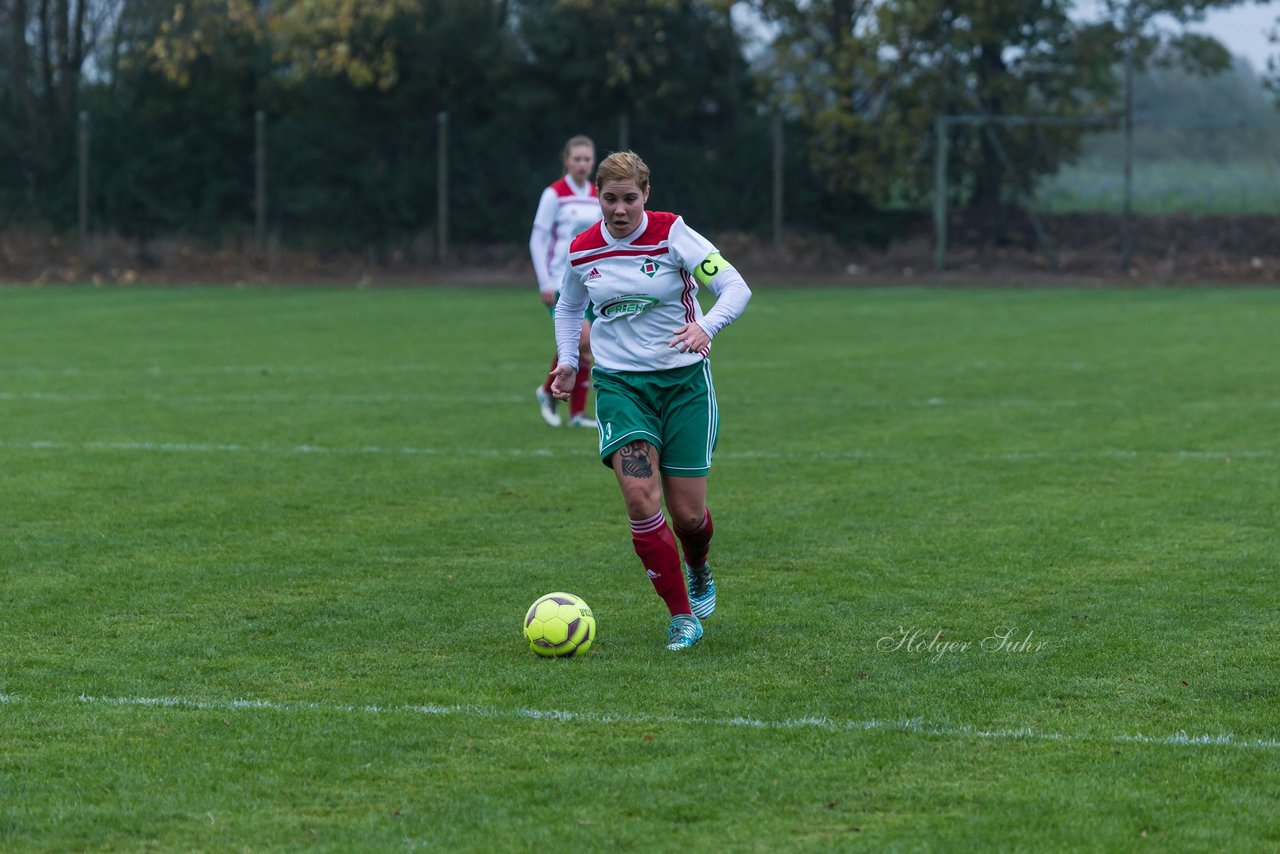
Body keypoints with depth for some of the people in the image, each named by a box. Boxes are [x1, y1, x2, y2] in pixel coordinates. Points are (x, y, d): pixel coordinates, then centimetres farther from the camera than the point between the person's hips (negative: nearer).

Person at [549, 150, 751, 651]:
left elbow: (735, 287, -15)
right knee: (641, 497, -19)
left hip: (684, 381, -1)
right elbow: (568, 308, 22)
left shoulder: (672, 234, -10)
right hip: (619, 384, 2)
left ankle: (699, 570, 38)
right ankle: (681, 615, -8)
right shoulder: (582, 251, 1)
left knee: (687, 512, 0)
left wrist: (706, 328, -33)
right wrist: (568, 362, 7)